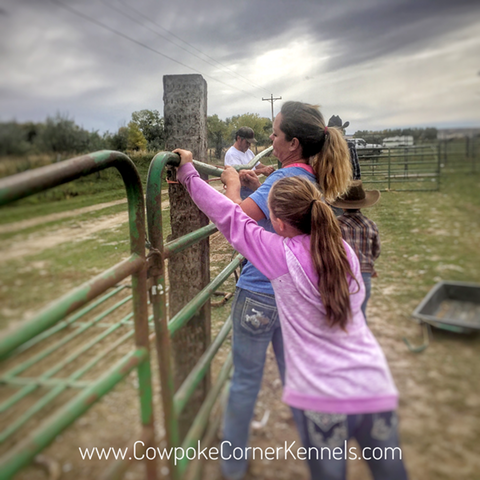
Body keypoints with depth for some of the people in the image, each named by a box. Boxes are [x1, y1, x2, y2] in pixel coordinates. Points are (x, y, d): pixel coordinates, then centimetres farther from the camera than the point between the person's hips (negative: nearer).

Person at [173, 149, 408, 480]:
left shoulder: (283, 254, -13)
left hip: (325, 399, -5)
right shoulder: (344, 250, 2)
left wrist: (189, 174, 10)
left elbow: (230, 217, -4)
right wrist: (264, 188, 27)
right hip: (377, 391, 5)